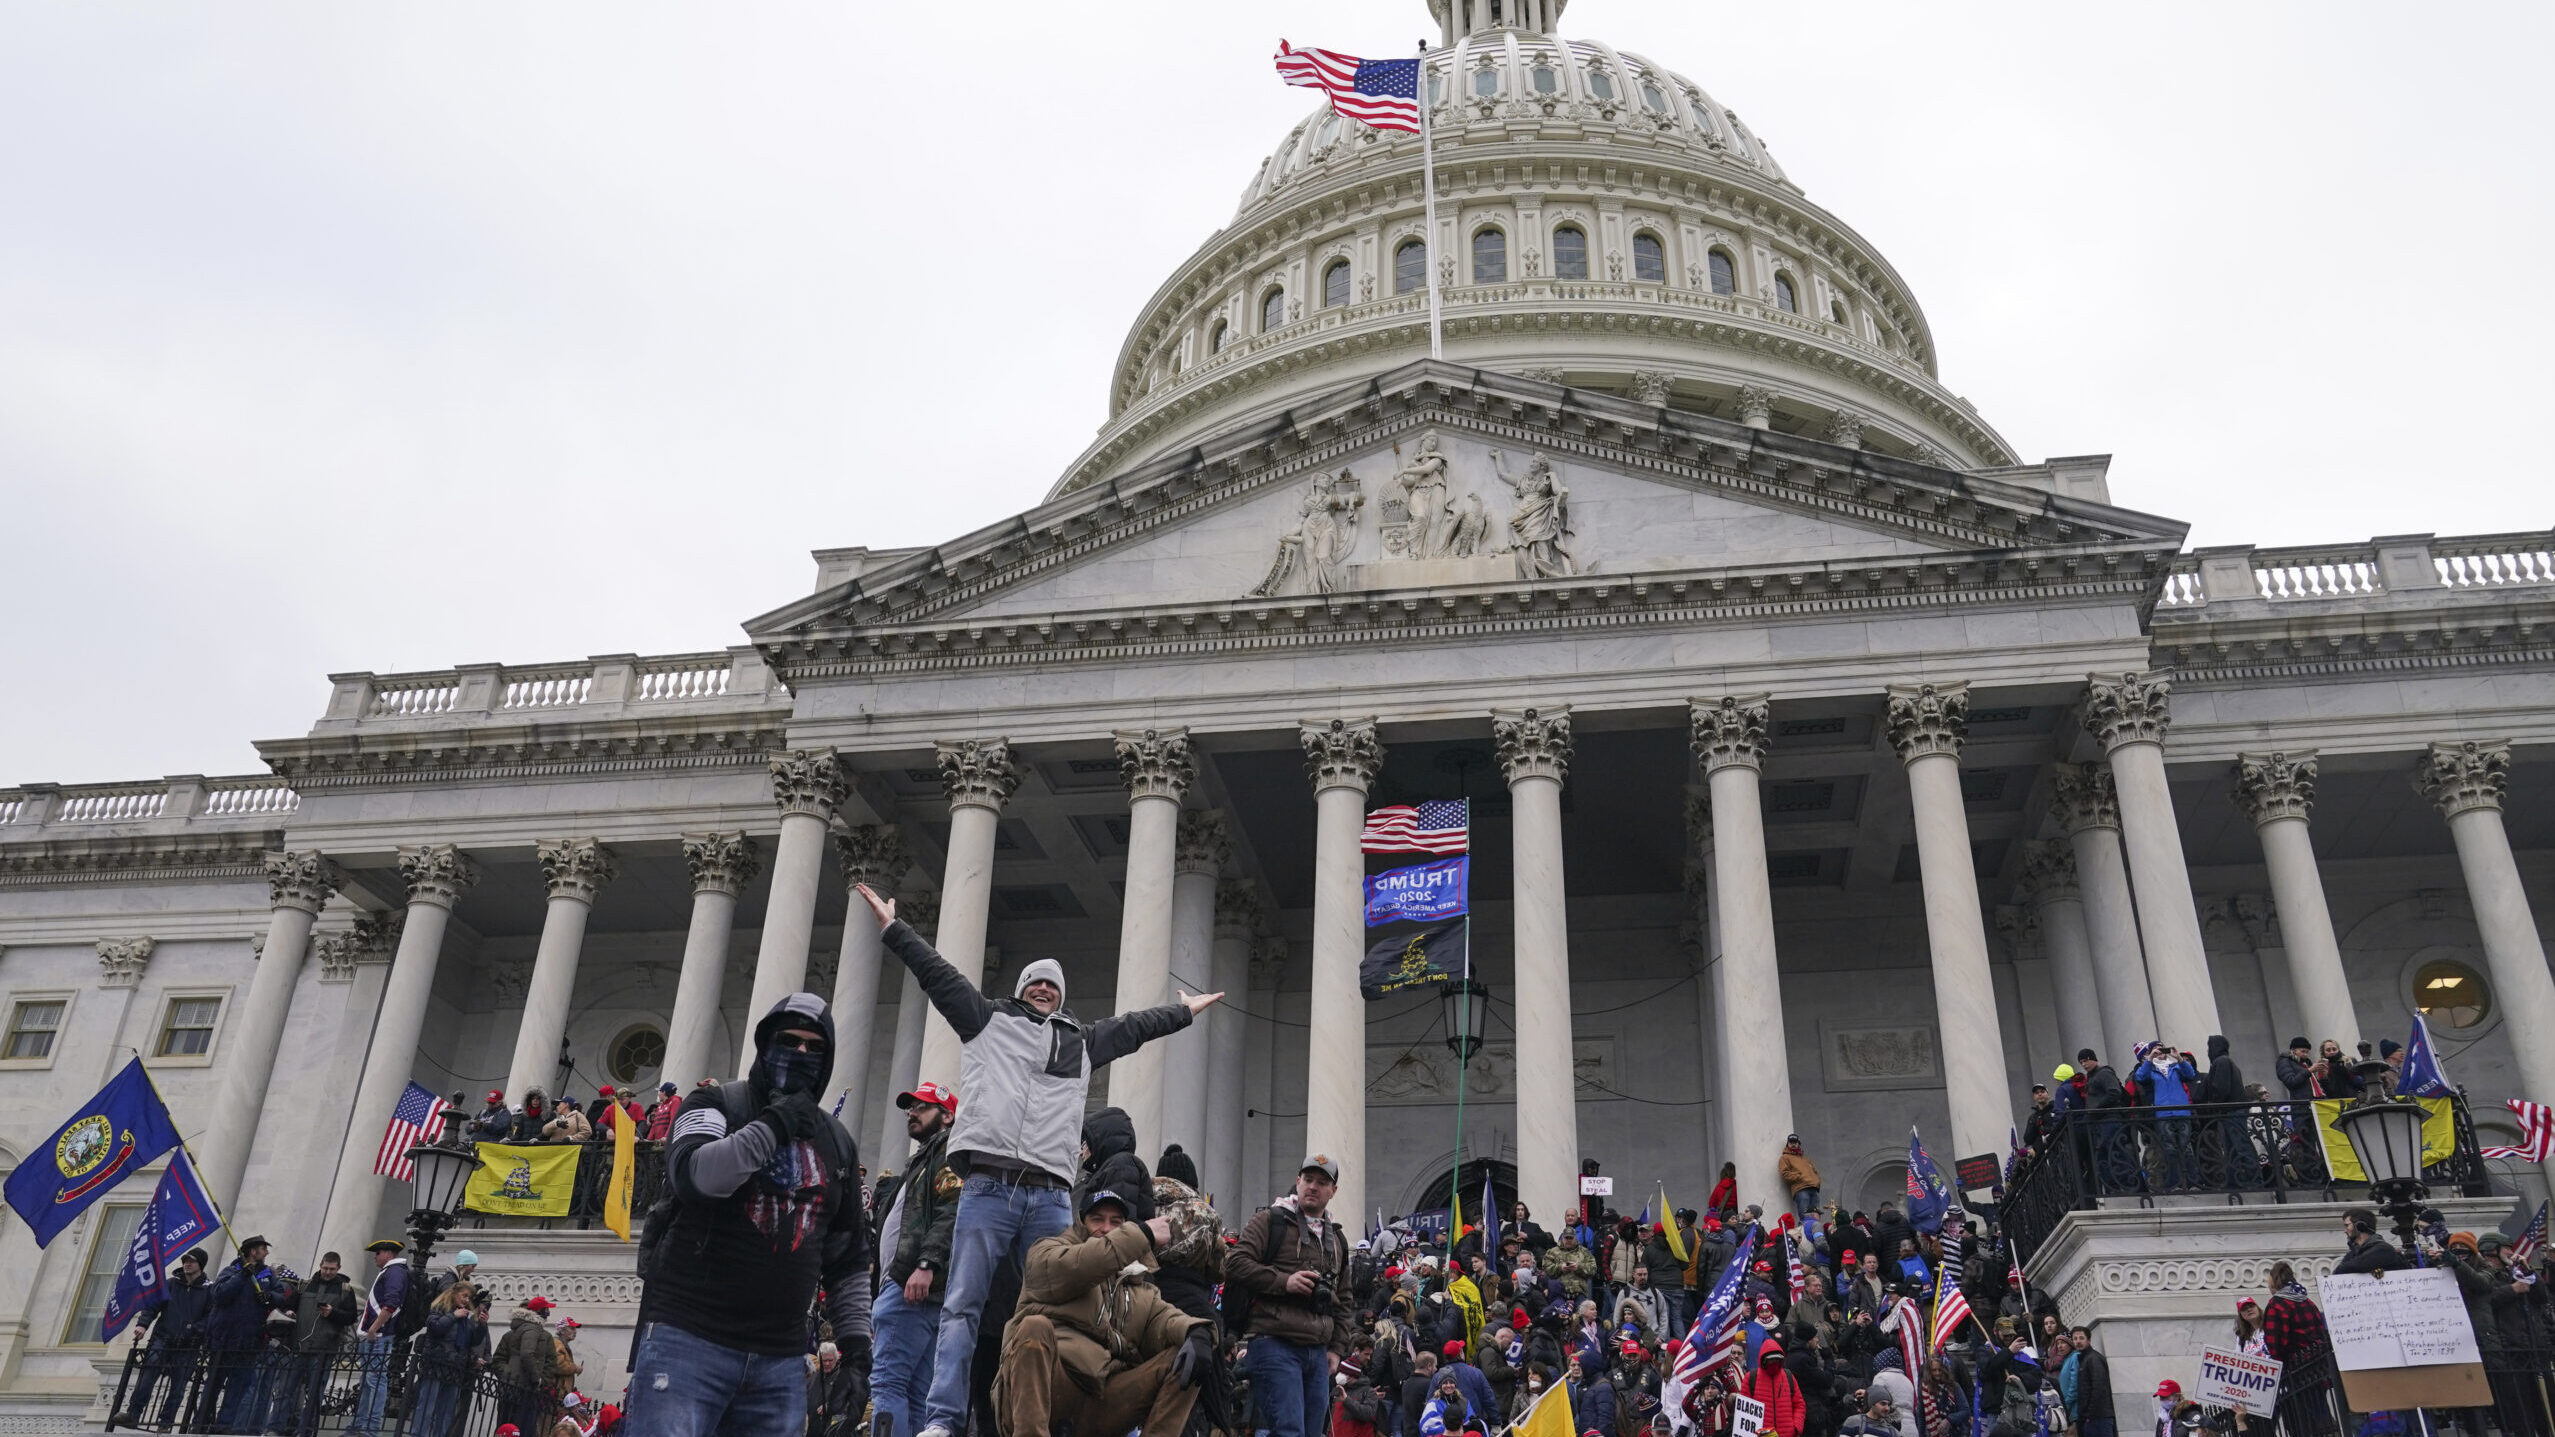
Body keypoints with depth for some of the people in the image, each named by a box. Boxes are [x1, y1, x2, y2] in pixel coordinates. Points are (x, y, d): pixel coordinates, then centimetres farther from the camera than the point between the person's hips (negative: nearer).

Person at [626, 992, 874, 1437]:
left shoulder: (838, 1145, 16)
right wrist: (772, 1126, -14)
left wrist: (855, 1343, 10)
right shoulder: (719, 1104, 4)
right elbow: (693, 1174, -18)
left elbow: (849, 1258, 19)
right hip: (687, 1337, -4)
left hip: (781, 1360, 5)